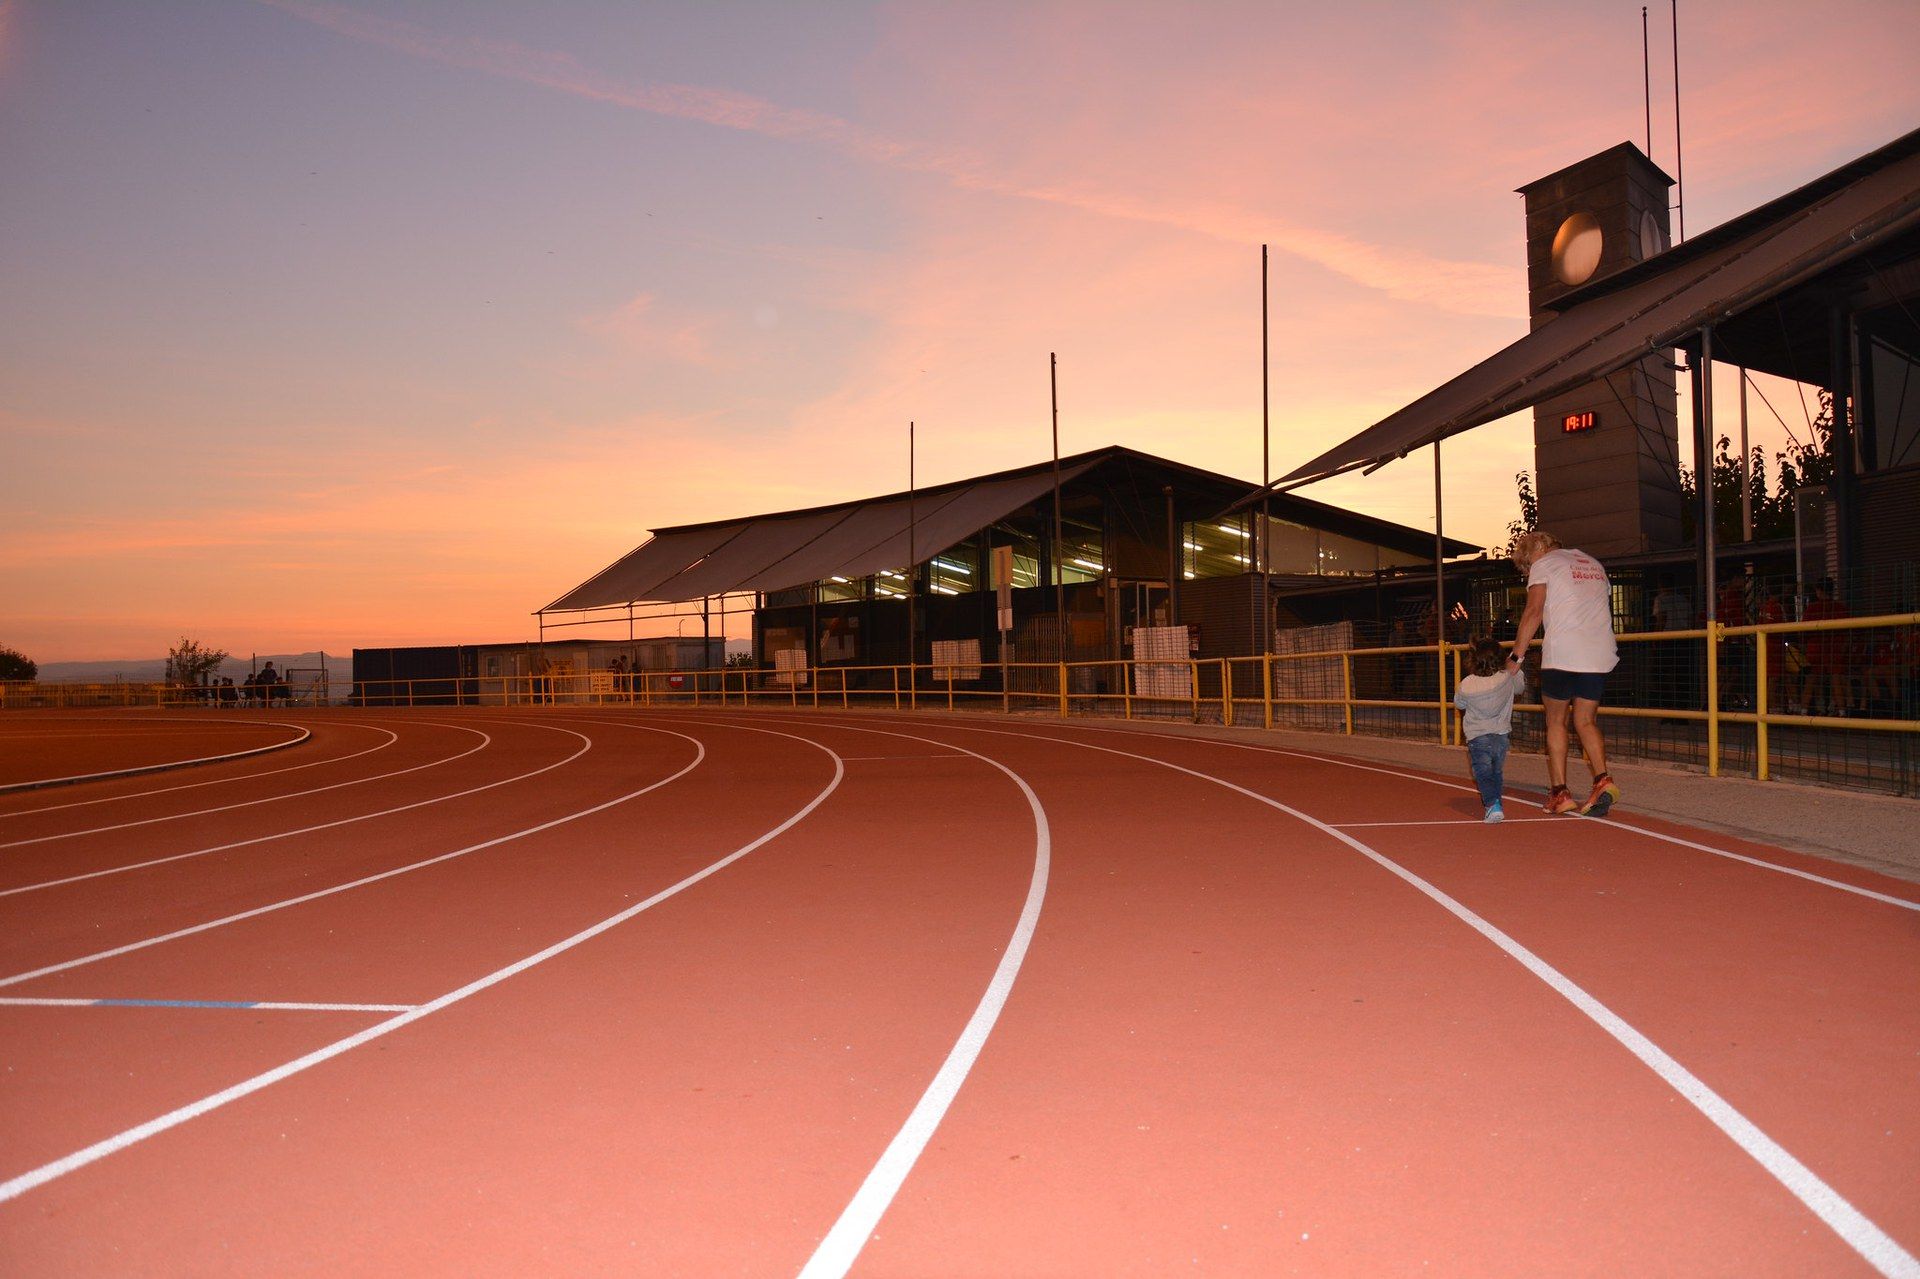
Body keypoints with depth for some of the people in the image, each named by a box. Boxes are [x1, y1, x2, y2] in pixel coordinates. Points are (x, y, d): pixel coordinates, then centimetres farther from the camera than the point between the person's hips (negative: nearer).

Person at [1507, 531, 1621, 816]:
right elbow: (1605, 610, 25)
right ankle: (1603, 779, -11)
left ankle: (1559, 793, 5)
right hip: (1599, 657, 5)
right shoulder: (1594, 564, 23)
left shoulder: (1543, 564, 3)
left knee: (1556, 722, 7)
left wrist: (1515, 656, -8)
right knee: (1586, 722, 11)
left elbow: (1534, 612, -9)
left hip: (1561, 654, -5)